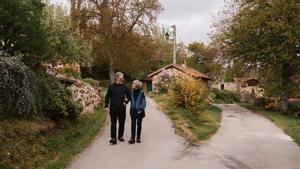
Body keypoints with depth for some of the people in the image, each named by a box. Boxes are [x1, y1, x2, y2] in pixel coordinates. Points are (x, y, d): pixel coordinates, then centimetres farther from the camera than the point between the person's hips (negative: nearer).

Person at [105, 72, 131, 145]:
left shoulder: (124, 87, 4)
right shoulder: (111, 87, 0)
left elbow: (129, 95, 14)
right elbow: (107, 97, 4)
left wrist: (126, 101, 0)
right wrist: (106, 106, 1)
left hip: (122, 108, 2)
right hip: (113, 108, -2)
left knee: (122, 123, 9)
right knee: (113, 123, 0)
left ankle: (120, 136, 24)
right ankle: (113, 138, 5)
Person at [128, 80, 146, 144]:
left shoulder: (141, 92, -10)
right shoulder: (132, 91, 1)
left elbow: (143, 102, -9)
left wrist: (141, 109, -13)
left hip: (139, 111, -2)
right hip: (133, 111, 2)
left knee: (139, 124, 10)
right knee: (133, 124, 1)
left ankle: (138, 138, 21)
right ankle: (132, 138, 6)